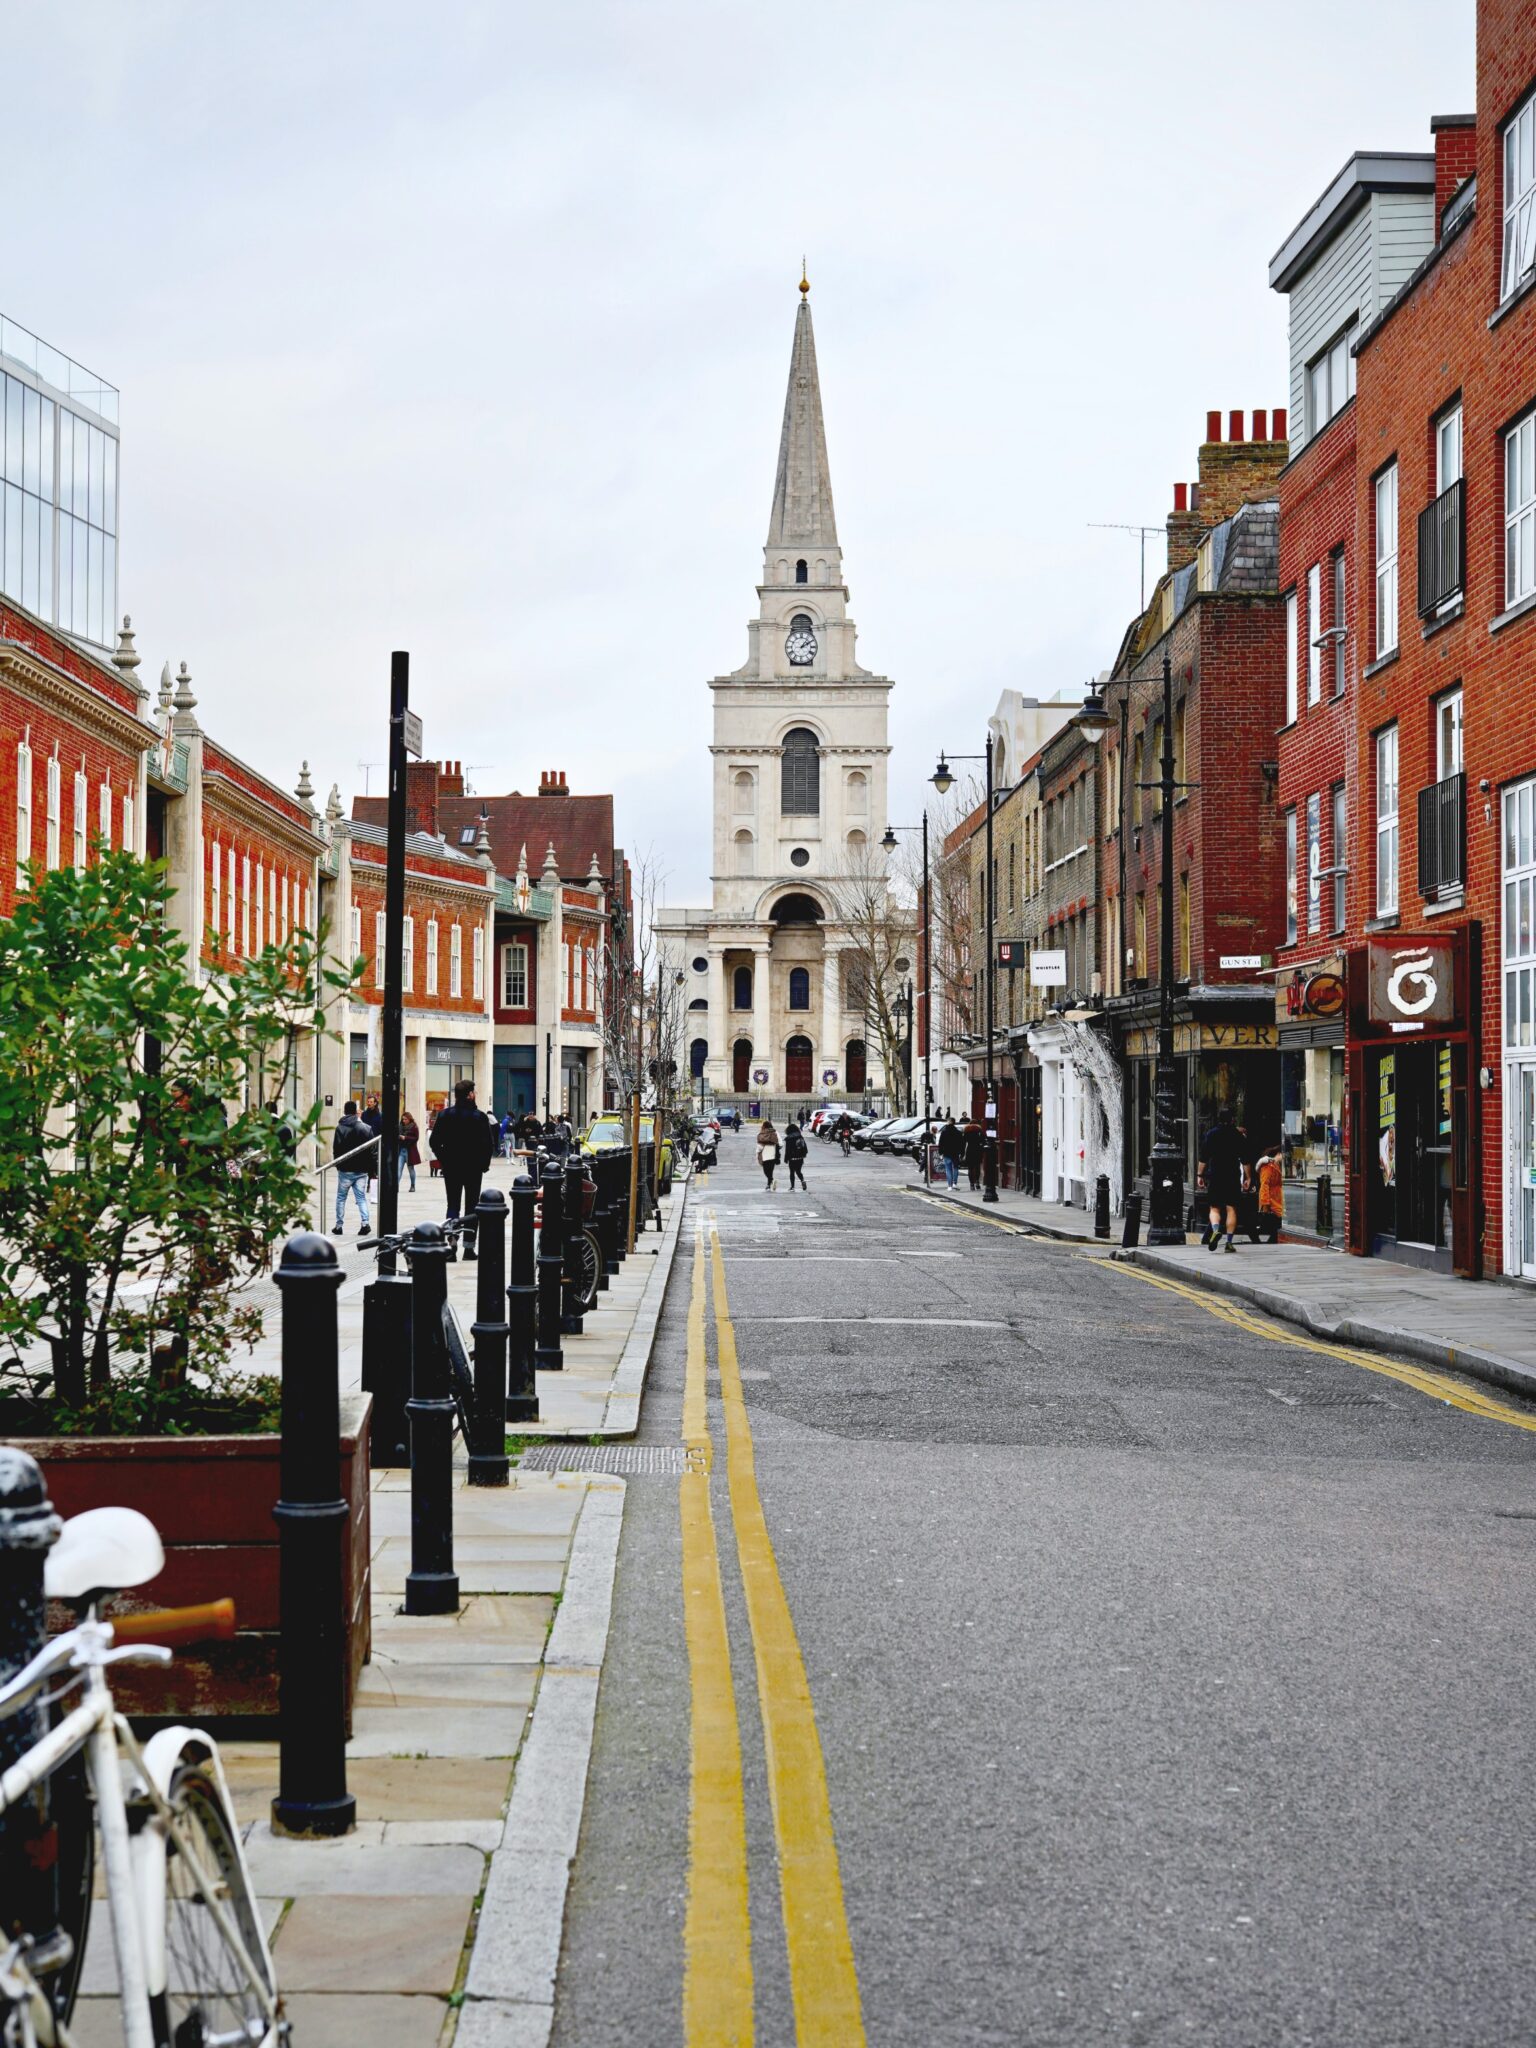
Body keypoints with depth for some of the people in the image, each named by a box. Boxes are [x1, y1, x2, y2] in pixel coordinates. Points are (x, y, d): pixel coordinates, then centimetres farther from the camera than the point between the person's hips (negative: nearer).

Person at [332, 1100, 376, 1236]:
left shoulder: (340, 1128, -8)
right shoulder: (366, 1128, -2)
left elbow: (336, 1150, -8)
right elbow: (373, 1150, 0)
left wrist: (338, 1165, 6)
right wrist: (372, 1169, 7)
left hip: (345, 1170, -1)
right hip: (362, 1170, 2)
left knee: (341, 1198, 12)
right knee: (361, 1197, 7)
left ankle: (339, 1226, 14)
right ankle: (364, 1223, -9)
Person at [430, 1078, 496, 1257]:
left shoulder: (444, 1115, -3)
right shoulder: (479, 1116, -10)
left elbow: (434, 1142, -3)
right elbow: (489, 1144, -12)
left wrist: (444, 1159, 7)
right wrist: (484, 1163, 2)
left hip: (451, 1168, 2)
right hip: (473, 1168, -2)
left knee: (453, 1205, 8)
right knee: (471, 1207, 8)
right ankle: (469, 1247, 6)